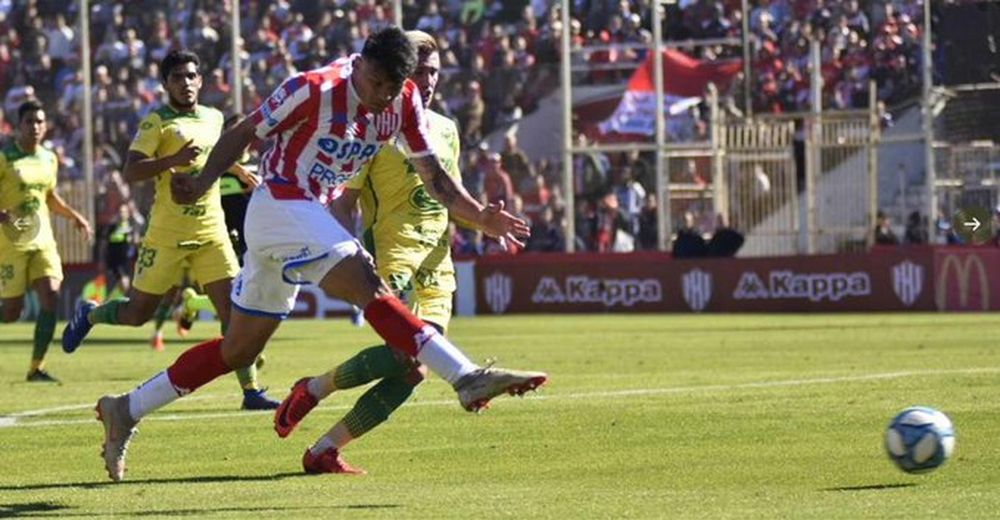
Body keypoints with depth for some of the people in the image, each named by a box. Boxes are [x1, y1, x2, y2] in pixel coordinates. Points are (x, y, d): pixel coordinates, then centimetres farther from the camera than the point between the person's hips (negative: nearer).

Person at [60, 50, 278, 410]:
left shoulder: (215, 118, 12)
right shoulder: (157, 123, -8)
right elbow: (130, 172, -18)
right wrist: (173, 160, -29)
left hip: (211, 231, 4)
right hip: (167, 233, -4)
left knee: (233, 307, -8)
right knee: (138, 313, 5)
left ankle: (251, 390, -6)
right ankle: (88, 315, 36)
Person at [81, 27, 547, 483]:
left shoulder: (404, 103, 1)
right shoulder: (313, 90, -17)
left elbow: (433, 177, 7)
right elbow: (244, 133, -10)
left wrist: (482, 218, -4)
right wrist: (203, 182, -21)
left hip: (310, 217, 8)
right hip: (281, 204, -8)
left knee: (239, 349, 13)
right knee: (369, 287, -24)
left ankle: (125, 411, 20)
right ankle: (468, 378, -32)